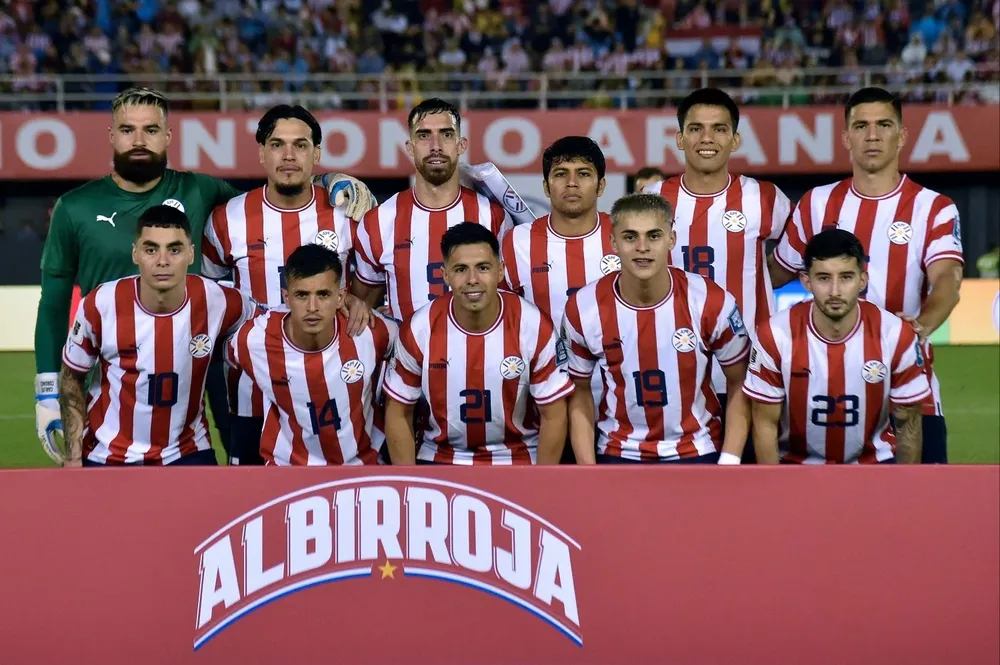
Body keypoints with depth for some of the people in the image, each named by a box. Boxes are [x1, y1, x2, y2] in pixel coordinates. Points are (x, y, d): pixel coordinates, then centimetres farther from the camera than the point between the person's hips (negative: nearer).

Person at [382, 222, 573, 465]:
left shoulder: (534, 326, -14)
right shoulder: (419, 329, -11)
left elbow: (553, 415, -7)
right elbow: (399, 413, -1)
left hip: (517, 459, -1)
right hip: (441, 459, 1)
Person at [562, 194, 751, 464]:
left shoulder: (712, 302, -14)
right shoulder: (583, 310, -11)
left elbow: (739, 383, -1)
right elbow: (579, 392, 3)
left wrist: (729, 462, -10)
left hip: (697, 450, -1)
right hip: (620, 452, 1)